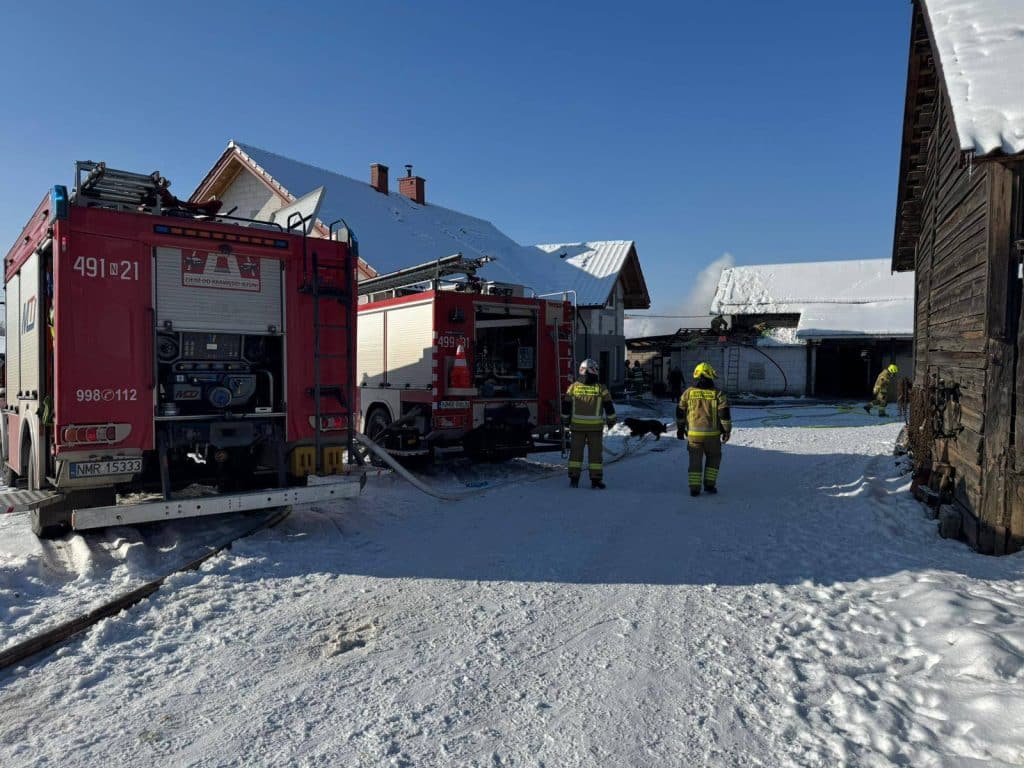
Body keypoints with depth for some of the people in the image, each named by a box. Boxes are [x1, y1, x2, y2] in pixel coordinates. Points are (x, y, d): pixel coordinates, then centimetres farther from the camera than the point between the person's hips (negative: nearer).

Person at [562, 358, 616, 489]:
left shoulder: (573, 387, 0)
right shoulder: (601, 389, -5)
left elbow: (566, 406, 7)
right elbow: (609, 407, 0)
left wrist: (565, 420, 21)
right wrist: (611, 420, 13)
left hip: (577, 425, 2)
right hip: (595, 426, -2)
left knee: (576, 450, 10)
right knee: (595, 452, 6)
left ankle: (574, 478, 10)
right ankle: (596, 479, 7)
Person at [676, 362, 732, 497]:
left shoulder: (688, 393, 1)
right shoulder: (717, 394, -5)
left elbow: (680, 412, 6)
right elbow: (724, 414, -6)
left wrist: (680, 429, 17)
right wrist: (727, 431, 3)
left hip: (693, 433, 1)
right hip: (712, 434, -1)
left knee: (695, 460, 9)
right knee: (713, 458, 18)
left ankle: (694, 488, 4)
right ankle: (709, 484, 13)